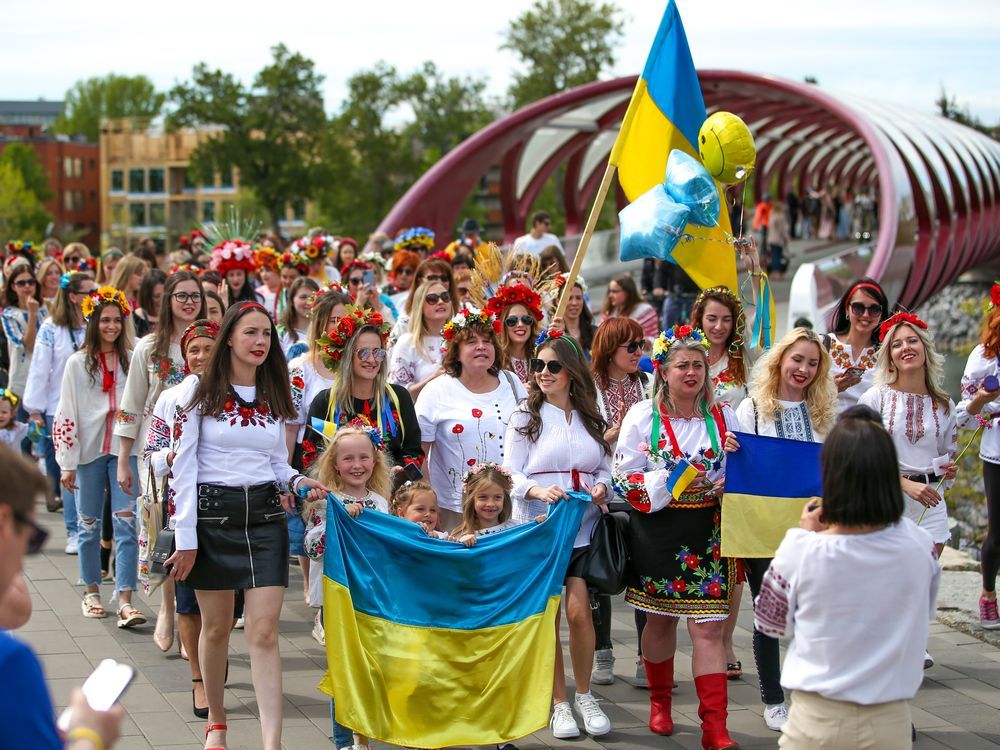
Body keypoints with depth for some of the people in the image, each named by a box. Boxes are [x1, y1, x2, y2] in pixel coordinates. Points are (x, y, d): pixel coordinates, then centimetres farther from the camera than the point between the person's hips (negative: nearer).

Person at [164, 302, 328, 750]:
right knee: (217, 628, 9)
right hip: (213, 514, -2)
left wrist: (299, 482, -5)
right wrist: (185, 538, -11)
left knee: (264, 632, -7)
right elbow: (183, 467, -7)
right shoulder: (199, 392, -3)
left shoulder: (274, 396, 11)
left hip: (265, 516, 3)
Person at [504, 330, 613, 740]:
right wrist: (537, 490, -23)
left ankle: (584, 695, 9)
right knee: (546, 615, -1)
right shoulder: (526, 415, 3)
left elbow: (604, 467, 15)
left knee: (579, 610, -10)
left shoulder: (590, 417, 12)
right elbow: (511, 472, -4)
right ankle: (559, 703, 12)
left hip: (583, 528, 1)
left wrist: (602, 487, -8)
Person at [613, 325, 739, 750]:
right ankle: (660, 703, 36)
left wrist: (723, 485, -11)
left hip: (707, 531, 0)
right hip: (658, 529, 0)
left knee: (708, 626, -6)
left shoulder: (723, 418, 3)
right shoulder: (642, 417, -3)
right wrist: (670, 481, -19)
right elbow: (624, 479, -6)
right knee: (660, 618, 14)